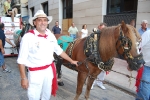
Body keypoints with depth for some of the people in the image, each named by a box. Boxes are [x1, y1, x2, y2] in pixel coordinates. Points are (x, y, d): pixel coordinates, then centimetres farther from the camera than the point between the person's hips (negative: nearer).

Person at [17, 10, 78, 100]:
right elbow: (21, 60, -14)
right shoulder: (28, 37, -16)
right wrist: (23, 78, -15)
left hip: (50, 70, 5)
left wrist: (71, 61, 14)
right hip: (35, 72, -5)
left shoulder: (51, 35, 0)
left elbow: (59, 51, 12)